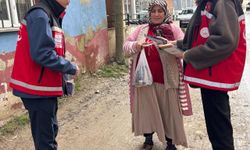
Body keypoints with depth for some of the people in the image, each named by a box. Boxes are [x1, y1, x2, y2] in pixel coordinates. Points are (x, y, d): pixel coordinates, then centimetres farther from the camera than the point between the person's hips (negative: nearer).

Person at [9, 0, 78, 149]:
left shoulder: (51, 16, 13)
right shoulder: (40, 15, -16)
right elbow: (42, 53, -27)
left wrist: (62, 81, 12)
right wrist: (71, 68, -14)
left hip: (44, 87, 9)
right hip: (37, 89, -9)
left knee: (50, 130, 20)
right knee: (45, 136, 2)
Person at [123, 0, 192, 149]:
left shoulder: (174, 28, 3)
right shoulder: (141, 29, 11)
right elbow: (126, 45, 9)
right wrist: (135, 46, -13)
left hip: (167, 79, -2)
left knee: (168, 110, 5)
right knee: (146, 108, 10)